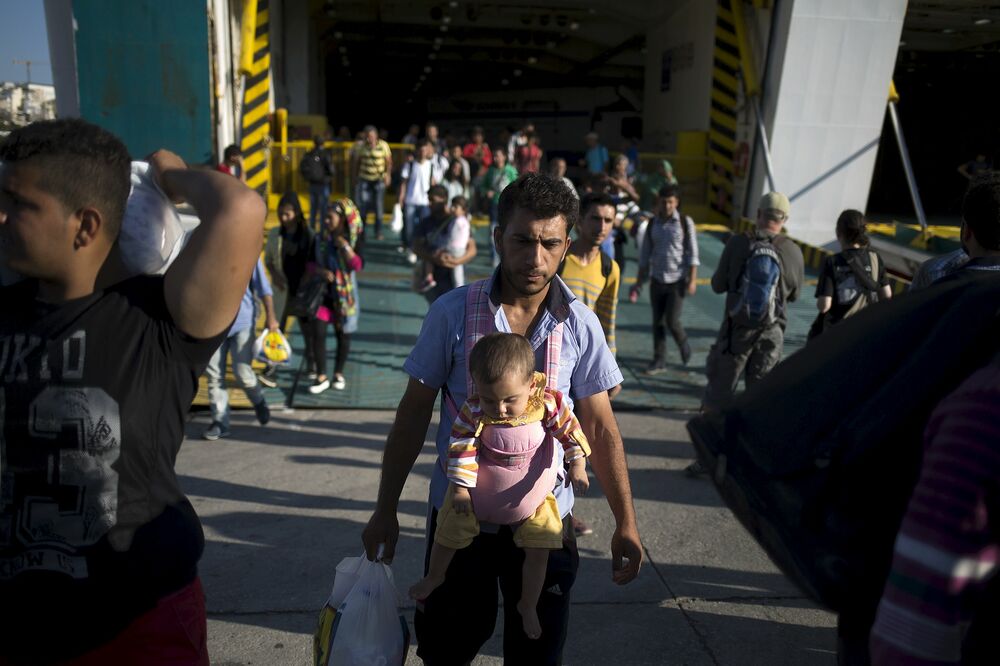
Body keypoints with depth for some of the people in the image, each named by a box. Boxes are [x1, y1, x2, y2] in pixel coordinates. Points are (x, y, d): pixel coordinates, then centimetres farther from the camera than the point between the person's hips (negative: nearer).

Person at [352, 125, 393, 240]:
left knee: (379, 206, 1)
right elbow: (357, 161, 11)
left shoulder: (383, 145, -5)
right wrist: (356, 176, 10)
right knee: (363, 205, -4)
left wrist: (388, 175, -10)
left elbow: (388, 161, 1)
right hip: (364, 179, 1)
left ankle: (378, 232, 9)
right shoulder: (362, 146, 0)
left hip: (379, 180, -1)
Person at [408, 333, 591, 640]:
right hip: (479, 491, 0)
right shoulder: (474, 411, -25)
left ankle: (528, 606, 27)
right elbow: (461, 448, -19)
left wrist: (577, 465, -12)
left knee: (539, 551, 2)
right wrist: (460, 486, -18)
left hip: (532, 497, 0)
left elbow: (570, 430, -9)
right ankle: (434, 577, 43)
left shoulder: (548, 404, -23)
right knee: (449, 533, 12)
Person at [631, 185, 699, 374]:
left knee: (672, 320, -6)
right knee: (657, 322, 6)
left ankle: (683, 344, 25)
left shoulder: (685, 222, -4)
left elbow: (692, 252, -4)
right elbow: (645, 255, 10)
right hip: (657, 280, 4)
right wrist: (638, 283, 9)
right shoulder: (653, 224, 6)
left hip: (677, 280, -3)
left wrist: (692, 279, -11)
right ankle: (659, 360, 16)